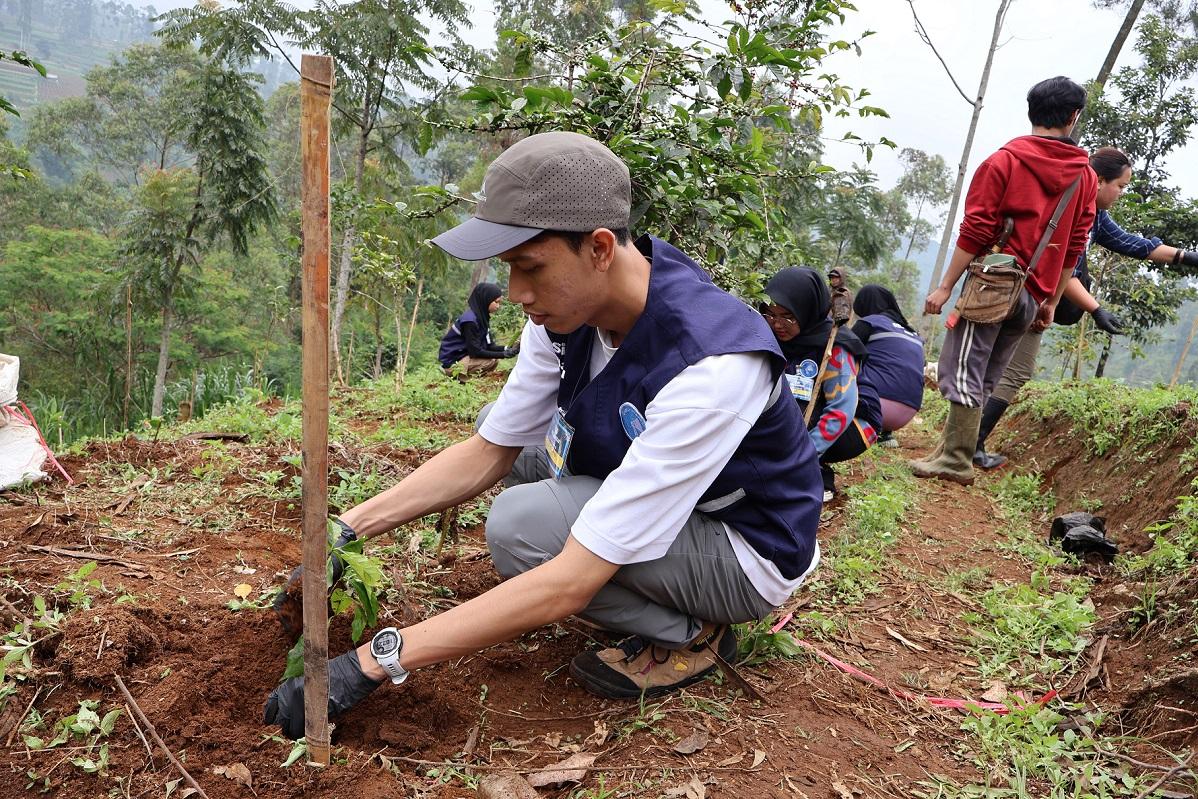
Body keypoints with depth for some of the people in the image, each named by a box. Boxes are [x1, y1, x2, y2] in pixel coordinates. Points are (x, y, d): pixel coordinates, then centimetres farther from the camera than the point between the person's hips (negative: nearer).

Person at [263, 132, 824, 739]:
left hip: (747, 549, -8)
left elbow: (570, 582, -37)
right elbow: (485, 454, -2)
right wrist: (353, 527, -11)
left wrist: (376, 661, -35)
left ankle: (690, 635, -3)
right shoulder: (570, 309, -12)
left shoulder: (712, 364, -37)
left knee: (520, 526, -27)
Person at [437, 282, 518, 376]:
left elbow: (489, 346, 5)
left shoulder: (482, 317, 5)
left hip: (463, 356, 9)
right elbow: (475, 352, -23)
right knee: (492, 360, -21)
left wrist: (507, 349, -12)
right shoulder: (470, 320, -22)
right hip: (452, 362, -9)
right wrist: (504, 354, -25)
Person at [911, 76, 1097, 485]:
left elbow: (975, 231, -9)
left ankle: (956, 460, -5)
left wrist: (945, 286, -8)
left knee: (964, 372, -4)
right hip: (1034, 296, 6)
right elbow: (1073, 248, 12)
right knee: (983, 378, 12)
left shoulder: (1004, 160, -2)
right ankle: (952, 449, 15)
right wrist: (1051, 302, 17)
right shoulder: (1086, 177, 13)